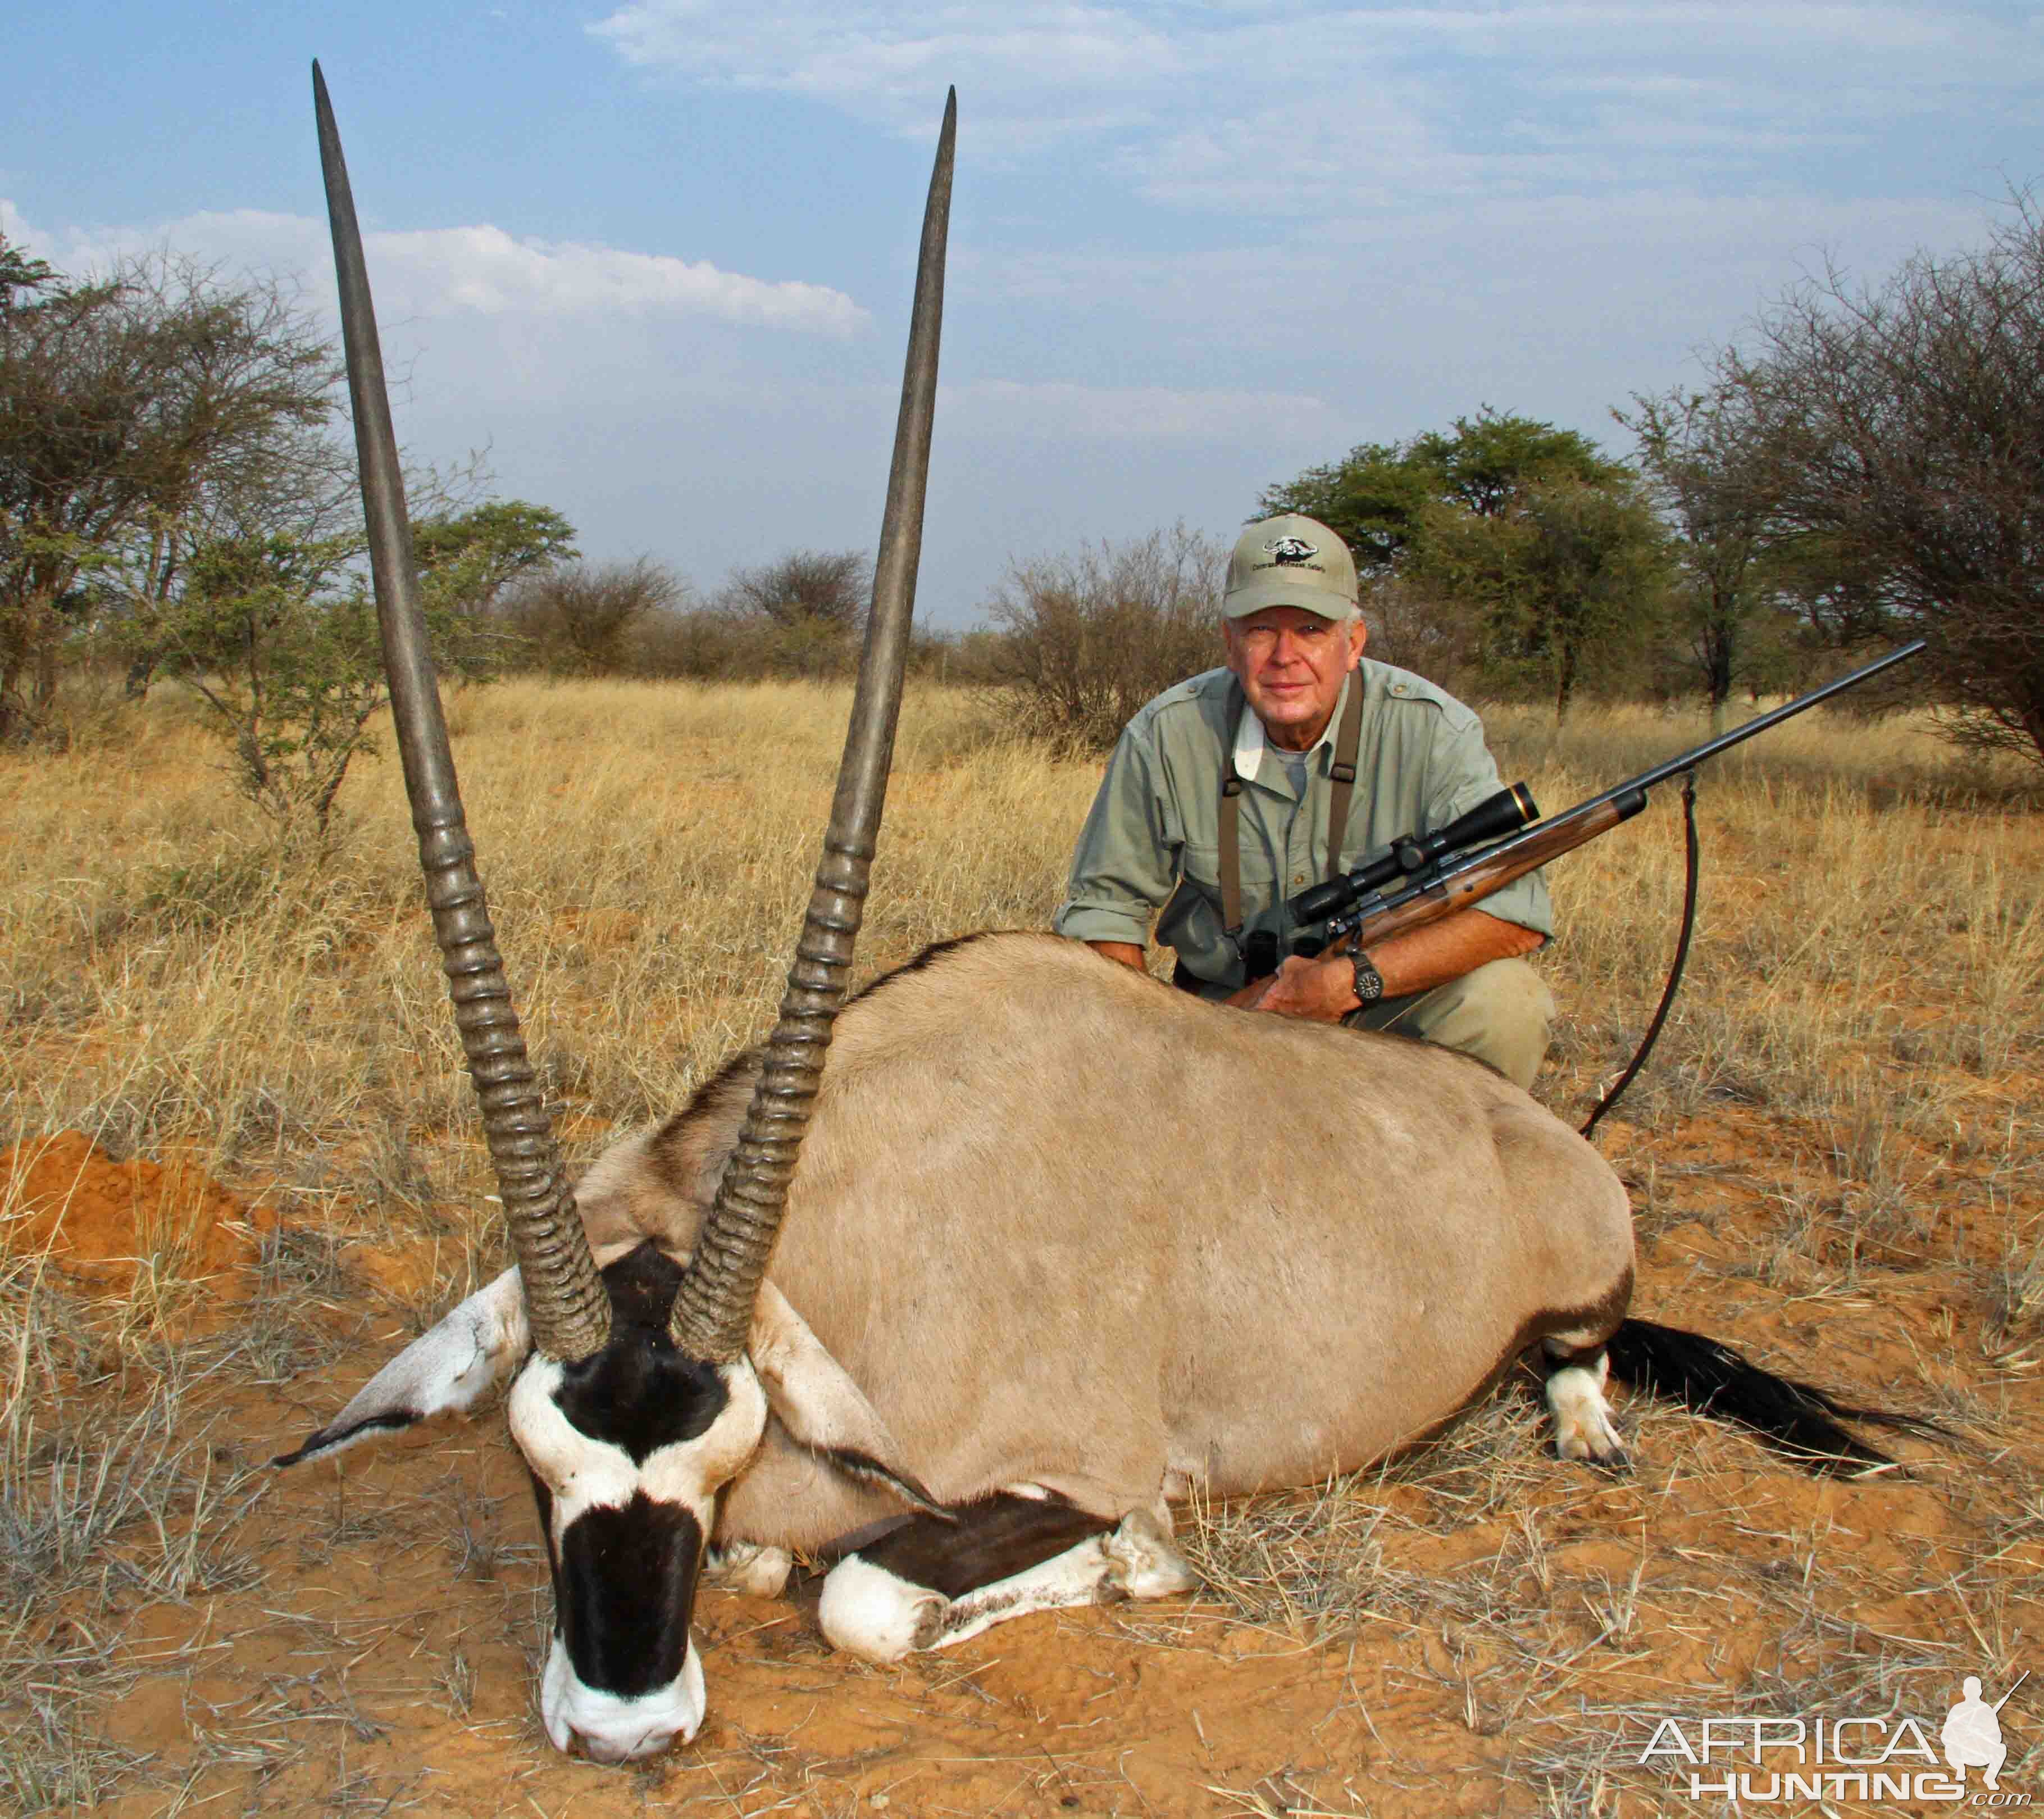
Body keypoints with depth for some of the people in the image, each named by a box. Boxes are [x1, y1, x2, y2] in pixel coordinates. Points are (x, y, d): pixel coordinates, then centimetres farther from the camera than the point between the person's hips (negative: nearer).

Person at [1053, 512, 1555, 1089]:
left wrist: (1349, 982, -29)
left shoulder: (1433, 730, -14)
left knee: (1507, 998, -29)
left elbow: (1515, 914, -22)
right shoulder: (1166, 737, -9)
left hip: (1387, 1013, -1)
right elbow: (1103, 906, 0)